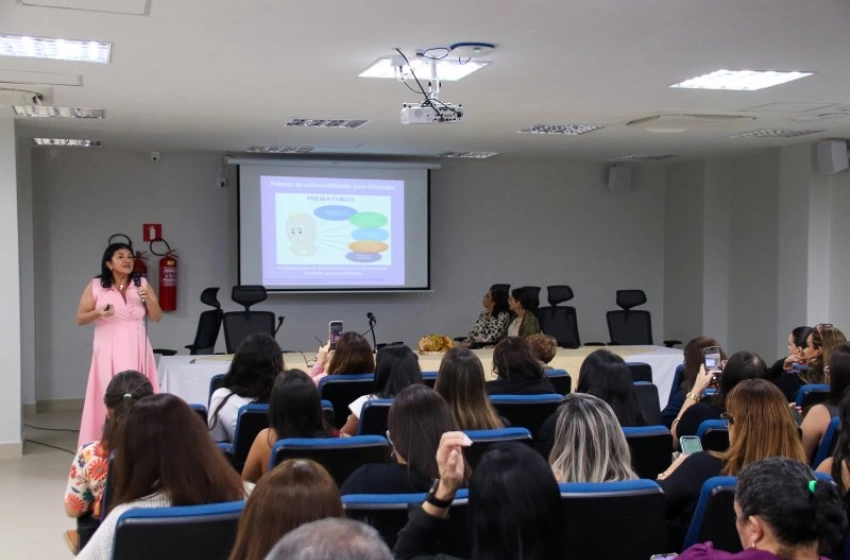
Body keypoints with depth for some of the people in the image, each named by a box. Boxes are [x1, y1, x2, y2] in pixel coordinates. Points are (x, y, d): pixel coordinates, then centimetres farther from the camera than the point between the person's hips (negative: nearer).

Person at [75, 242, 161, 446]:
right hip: (109, 350, -2)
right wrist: (98, 313, -15)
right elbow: (80, 319, 4)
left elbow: (157, 317, 6)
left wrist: (148, 298, -11)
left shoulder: (142, 284, 7)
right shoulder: (95, 286, 2)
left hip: (136, 349, 2)